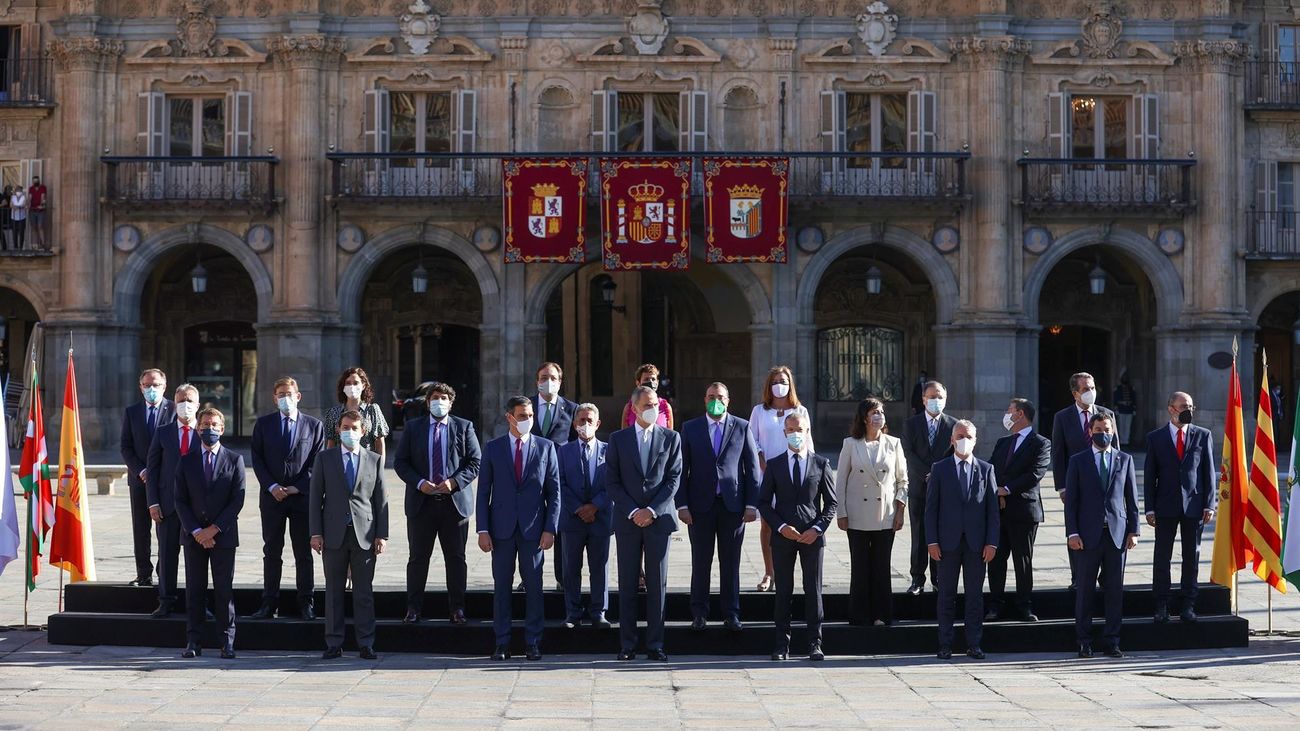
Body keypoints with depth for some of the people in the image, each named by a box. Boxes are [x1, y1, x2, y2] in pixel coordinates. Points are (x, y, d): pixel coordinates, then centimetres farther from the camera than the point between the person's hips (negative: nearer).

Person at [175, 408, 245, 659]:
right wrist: (196, 532, -8)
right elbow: (180, 501, 4)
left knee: (224, 589, 0)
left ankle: (227, 642, 3)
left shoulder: (234, 460, 3)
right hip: (194, 535, 2)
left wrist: (213, 529, -10)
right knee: (194, 589, 3)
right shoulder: (186, 461, 8)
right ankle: (194, 641, 6)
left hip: (223, 535, -2)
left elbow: (237, 500, -3)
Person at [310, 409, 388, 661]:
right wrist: (316, 533, -3)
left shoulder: (375, 459, 9)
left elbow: (381, 499, 8)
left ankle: (366, 644, 5)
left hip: (364, 534, 0)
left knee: (364, 592, 1)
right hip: (334, 534, 0)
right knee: (333, 591, 3)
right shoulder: (324, 458, 8)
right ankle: (334, 644, 9)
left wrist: (382, 535, 1)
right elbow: (315, 496, 5)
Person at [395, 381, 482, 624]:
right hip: (421, 503, 0)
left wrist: (454, 482, -13)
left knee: (456, 558, 4)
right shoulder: (413, 428, 7)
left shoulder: (464, 427, 5)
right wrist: (419, 483, -11)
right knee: (418, 558, 4)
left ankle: (457, 609, 11)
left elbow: (476, 462, 1)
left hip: (455, 501, 0)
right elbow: (400, 462, 5)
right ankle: (413, 608, 10)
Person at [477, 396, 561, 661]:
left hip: (533, 528, 0)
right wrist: (482, 530, -3)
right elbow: (483, 492, 5)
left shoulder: (546, 447, 5)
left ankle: (533, 643, 8)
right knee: (501, 586, 3)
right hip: (502, 529, 0)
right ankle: (502, 644, 8)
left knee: (534, 587, 1)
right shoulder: (492, 448, 6)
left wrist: (550, 528, -4)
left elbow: (554, 491, 4)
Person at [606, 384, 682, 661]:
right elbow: (612, 481, 2)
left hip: (658, 519, 0)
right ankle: (627, 645, 6)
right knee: (627, 584, 2)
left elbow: (674, 479, 0)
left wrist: (652, 510, -10)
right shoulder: (618, 439, 6)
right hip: (627, 520, 0)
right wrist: (632, 511, -9)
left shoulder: (671, 438, 6)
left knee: (658, 585, 1)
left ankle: (655, 644, 5)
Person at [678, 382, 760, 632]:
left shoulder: (742, 427, 5)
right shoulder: (690, 428, 5)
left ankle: (731, 614, 12)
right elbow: (682, 469, 4)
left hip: (733, 505, 0)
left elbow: (752, 467, 4)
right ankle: (699, 613, 12)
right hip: (700, 505, 0)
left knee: (731, 563, 4)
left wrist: (751, 504, -3)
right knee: (700, 562, 4)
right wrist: (682, 504, -4)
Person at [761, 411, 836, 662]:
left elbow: (831, 502, 6)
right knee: (783, 591, 3)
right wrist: (781, 527, -8)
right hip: (783, 537, 0)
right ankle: (782, 644, 6)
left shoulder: (821, 464, 5)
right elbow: (764, 502, 5)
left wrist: (818, 528, -7)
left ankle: (815, 644, 6)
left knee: (813, 590, 1)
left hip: (812, 536, 0)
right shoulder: (774, 465, 6)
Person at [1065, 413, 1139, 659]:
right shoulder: (1078, 461, 6)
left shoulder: (1124, 460, 11)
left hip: (1118, 534, 1)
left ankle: (1112, 641, 9)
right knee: (1085, 589, 0)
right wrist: (1072, 533, -5)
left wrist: (1133, 531, 3)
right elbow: (1071, 500, 3)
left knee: (1115, 589, 2)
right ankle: (1084, 641, 8)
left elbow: (1132, 498, 10)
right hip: (1089, 534, -1)